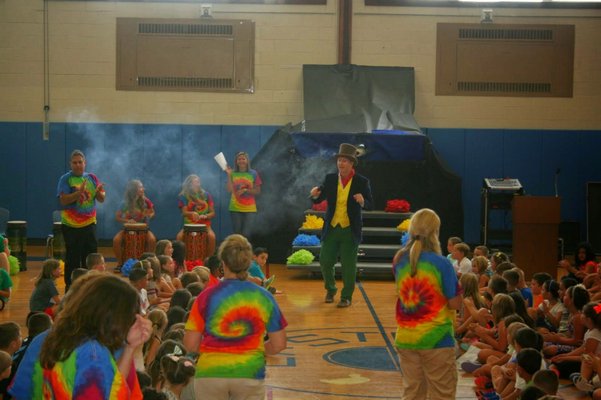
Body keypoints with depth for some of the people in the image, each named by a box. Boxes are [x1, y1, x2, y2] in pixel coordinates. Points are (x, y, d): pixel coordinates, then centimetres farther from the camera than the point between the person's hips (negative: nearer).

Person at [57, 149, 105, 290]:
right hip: (71, 226, -4)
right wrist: (79, 192, -27)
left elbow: (101, 199, 6)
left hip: (89, 224, 4)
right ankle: (70, 288, 7)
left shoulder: (92, 178, 7)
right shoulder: (65, 179, -5)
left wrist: (99, 192, -16)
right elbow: (63, 200, -16)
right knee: (73, 259, 0)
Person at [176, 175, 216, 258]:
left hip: (204, 224, 0)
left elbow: (212, 213, 7)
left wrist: (205, 216, -16)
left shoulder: (206, 195, 7)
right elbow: (184, 213, -9)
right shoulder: (183, 196, 3)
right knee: (179, 236, -29)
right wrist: (192, 213, -33)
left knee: (211, 236, -31)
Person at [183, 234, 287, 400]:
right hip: (250, 373, 1)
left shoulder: (207, 296, -5)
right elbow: (279, 344, 2)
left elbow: (190, 345, -5)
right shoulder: (264, 297, -1)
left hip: (211, 373, -1)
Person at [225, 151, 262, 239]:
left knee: (246, 235, -6)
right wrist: (229, 175, -12)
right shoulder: (233, 173, 3)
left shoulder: (253, 174, 2)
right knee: (237, 234, 4)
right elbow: (230, 189, -8)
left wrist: (245, 190, -11)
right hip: (236, 209, 1)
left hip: (250, 209, -1)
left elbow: (258, 191, 3)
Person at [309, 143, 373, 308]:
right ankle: (330, 290, 30)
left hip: (350, 230, -3)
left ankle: (346, 297, 16)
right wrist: (315, 194, -20)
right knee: (325, 261, 5)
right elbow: (318, 199, 3)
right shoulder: (330, 179, 1)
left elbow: (369, 205, -5)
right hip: (331, 228, 3)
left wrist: (362, 201, -28)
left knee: (348, 265, 1)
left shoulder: (362, 182, -7)